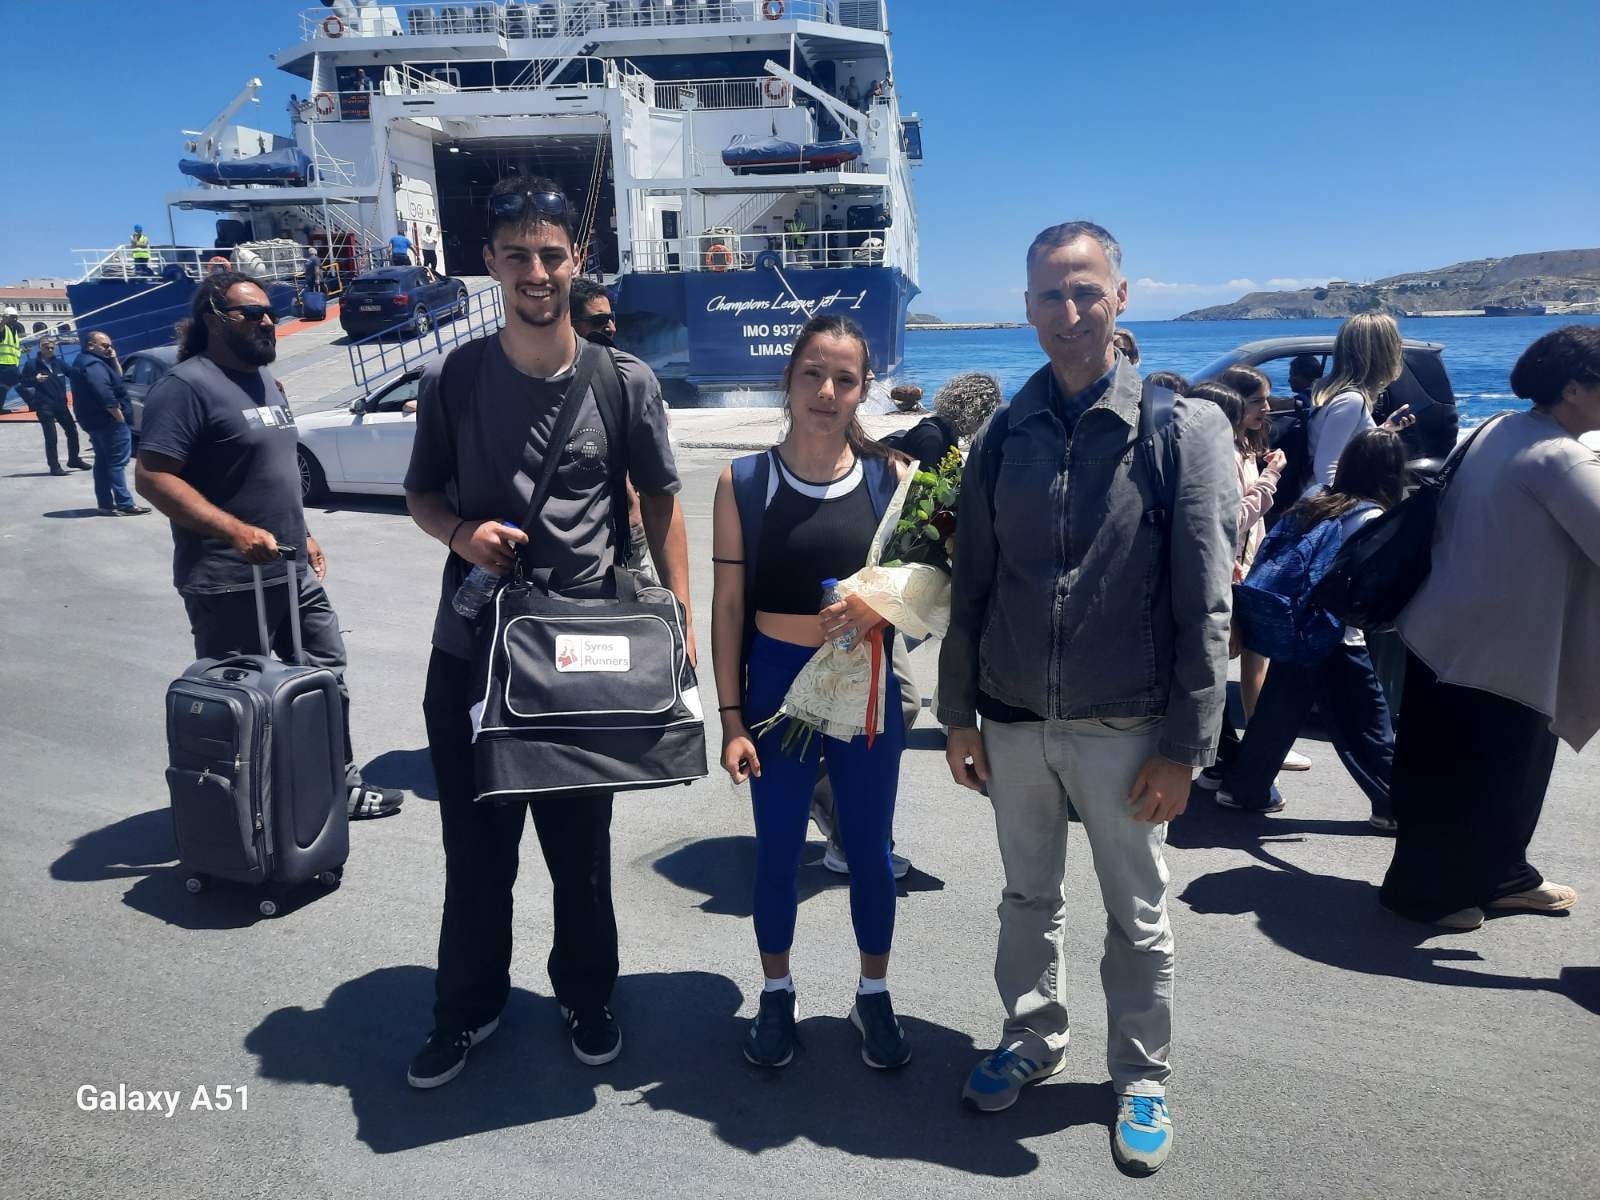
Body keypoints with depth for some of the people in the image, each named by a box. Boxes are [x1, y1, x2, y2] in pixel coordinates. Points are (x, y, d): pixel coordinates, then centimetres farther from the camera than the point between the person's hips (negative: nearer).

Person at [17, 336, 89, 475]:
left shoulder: (58, 362, 5)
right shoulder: (31, 364, -4)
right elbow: (22, 382, -2)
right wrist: (35, 380, -20)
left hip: (61, 404, 4)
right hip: (44, 406, -4)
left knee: (72, 431, 8)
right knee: (51, 437, -4)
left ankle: (74, 459, 26)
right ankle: (54, 466, 2)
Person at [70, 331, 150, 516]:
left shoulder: (85, 363, 20)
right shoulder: (93, 365, -15)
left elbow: (117, 377, 23)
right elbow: (104, 394, -25)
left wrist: (114, 359, 7)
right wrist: (120, 417, -22)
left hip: (95, 422, 11)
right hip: (109, 421, -11)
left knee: (103, 463, 12)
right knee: (117, 462, -11)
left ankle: (106, 504, 15)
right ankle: (124, 504, -13)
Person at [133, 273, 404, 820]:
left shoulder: (264, 379, 14)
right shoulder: (186, 386, -14)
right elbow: (152, 477, -21)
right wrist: (237, 532, -28)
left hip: (293, 571, 9)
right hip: (230, 584, -9)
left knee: (327, 675, 14)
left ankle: (339, 783, 28)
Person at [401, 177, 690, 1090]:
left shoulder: (625, 382, -4)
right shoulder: (452, 380, -1)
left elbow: (662, 502, 3)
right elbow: (422, 492, 11)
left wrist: (679, 626, -3)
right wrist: (462, 533, -13)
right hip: (470, 649, 1)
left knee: (581, 844, 14)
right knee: (475, 845, 14)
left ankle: (587, 996, 37)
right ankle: (470, 1002, 36)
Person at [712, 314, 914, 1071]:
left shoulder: (890, 477, -3)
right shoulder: (743, 482, -4)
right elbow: (728, 607, -3)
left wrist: (879, 608, -20)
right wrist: (731, 718, -6)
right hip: (776, 682, 0)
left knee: (869, 847, 13)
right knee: (778, 849, 12)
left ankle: (874, 996, 34)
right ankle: (776, 994, 34)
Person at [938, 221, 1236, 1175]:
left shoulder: (1182, 430, -7)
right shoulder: (1005, 434, 3)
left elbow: (1205, 605, -9)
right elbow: (971, 585, 6)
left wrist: (1184, 746, -11)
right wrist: (958, 714, 6)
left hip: (1122, 727, -3)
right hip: (1013, 722, 3)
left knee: (1137, 918, 12)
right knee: (1030, 898, 19)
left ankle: (1143, 1079, 33)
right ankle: (1034, 1040, 40)